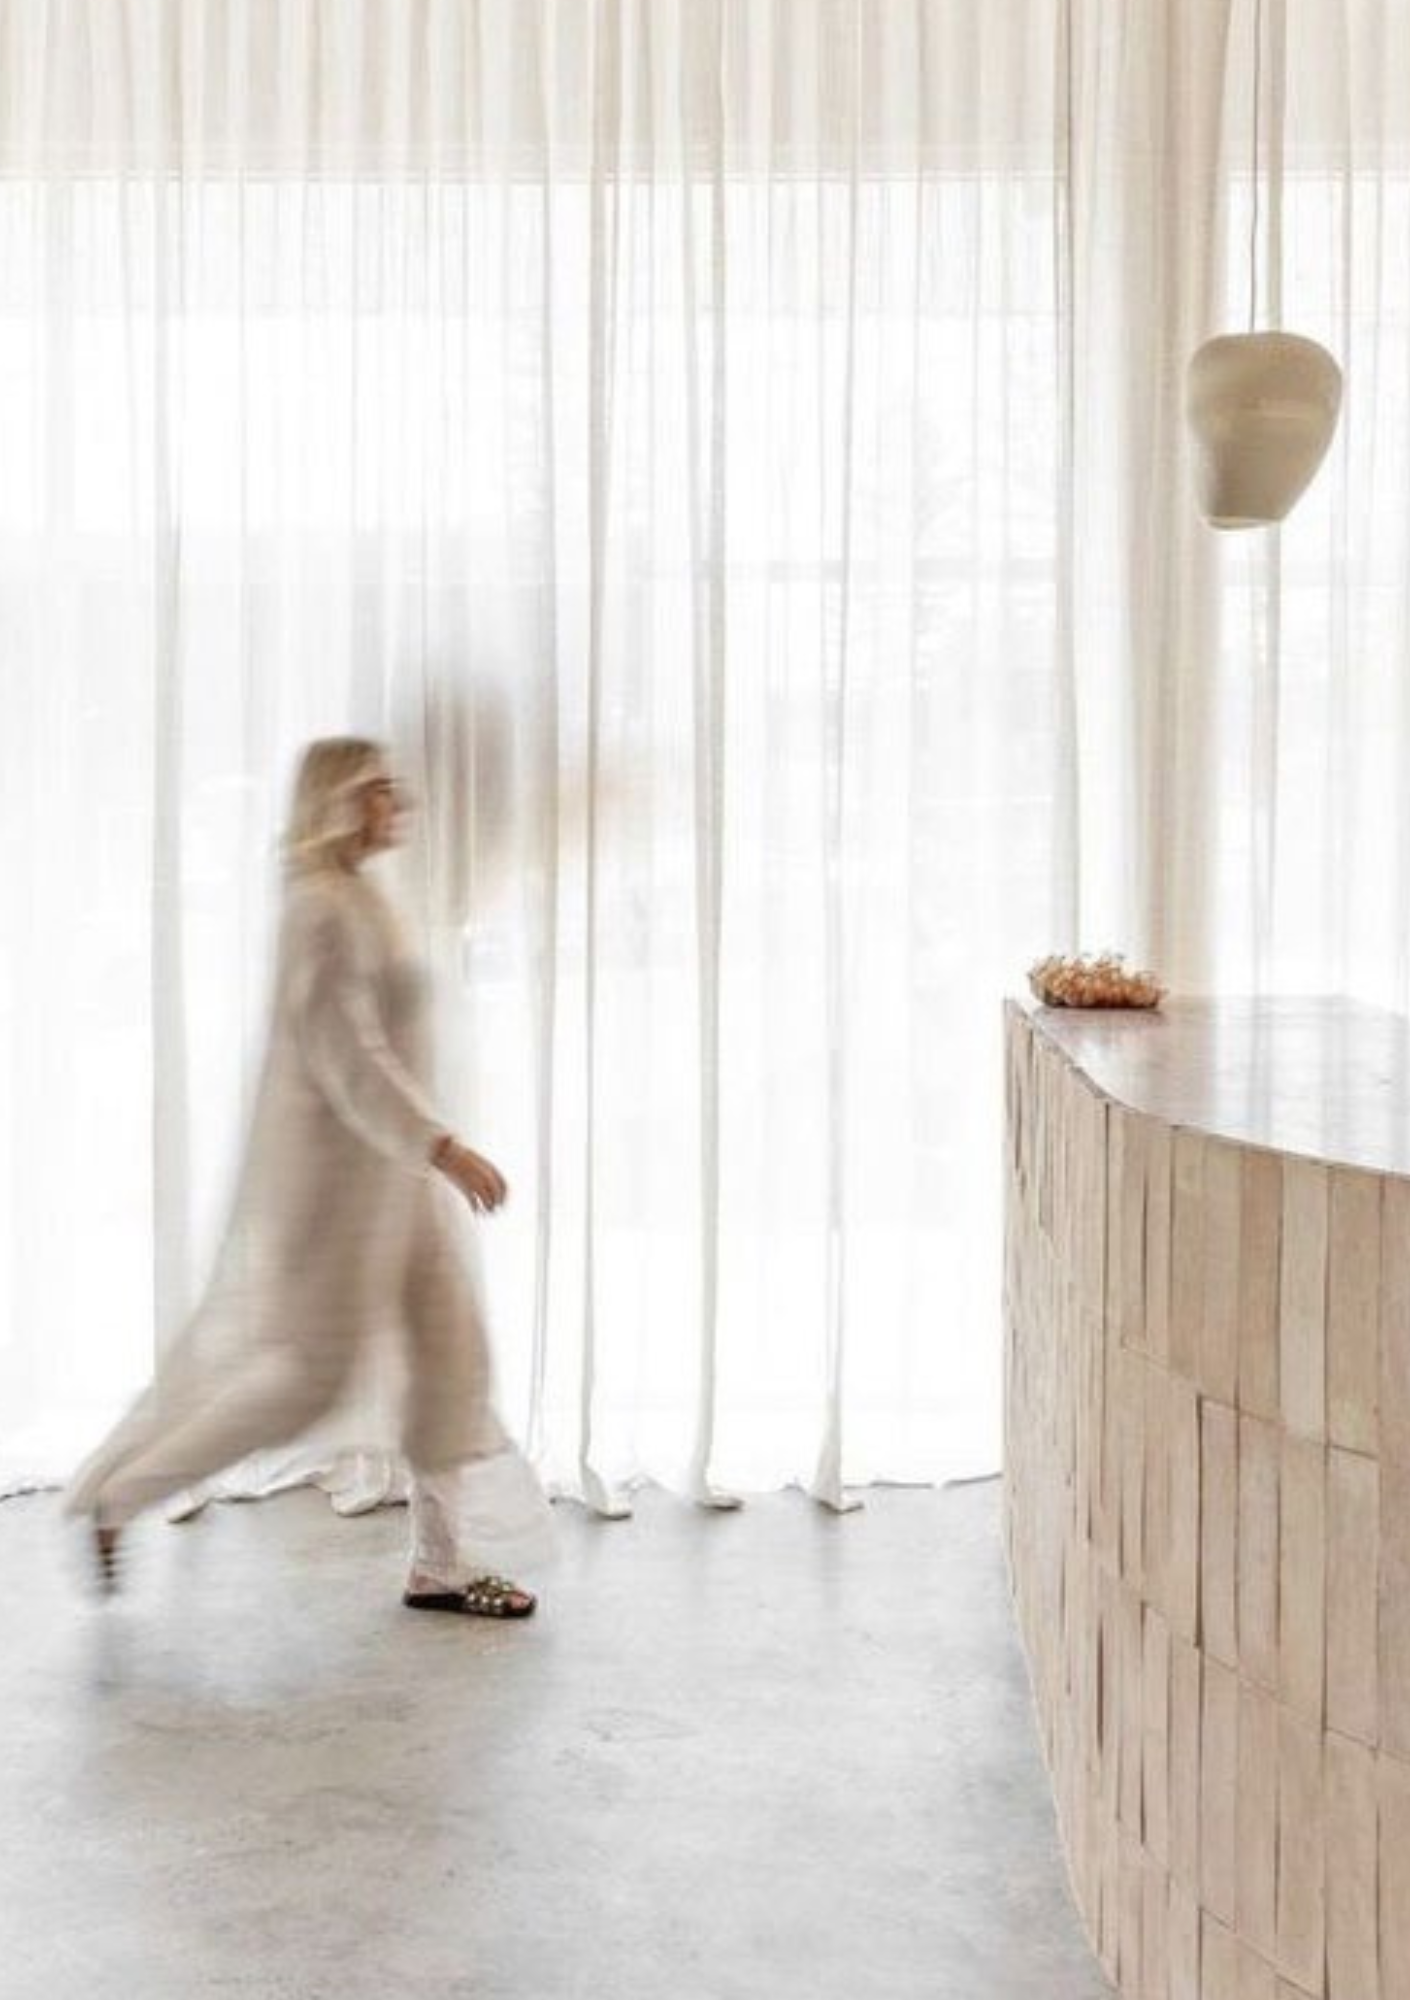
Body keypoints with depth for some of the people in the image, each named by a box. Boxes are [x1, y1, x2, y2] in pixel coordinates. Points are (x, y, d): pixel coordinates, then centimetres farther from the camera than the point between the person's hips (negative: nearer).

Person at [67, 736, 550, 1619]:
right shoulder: (324, 909, -18)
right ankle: (118, 1497, 13)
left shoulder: (354, 900, 13)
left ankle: (444, 1562, 13)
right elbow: (347, 1058, -25)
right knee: (309, 1373, -3)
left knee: (453, 1346, 6)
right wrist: (444, 1147, -30)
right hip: (339, 1164, -10)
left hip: (385, 1165, 10)